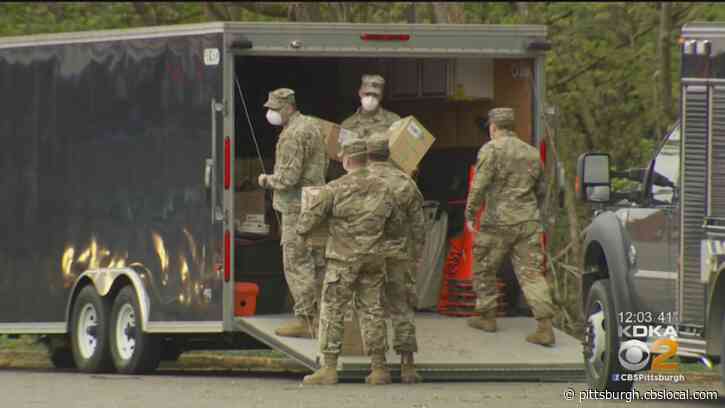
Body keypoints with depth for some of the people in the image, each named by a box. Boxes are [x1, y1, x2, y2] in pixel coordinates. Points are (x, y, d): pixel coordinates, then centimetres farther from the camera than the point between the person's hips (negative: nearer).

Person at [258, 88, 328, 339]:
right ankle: (320, 316, 15)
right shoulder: (310, 126, 13)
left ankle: (305, 321, -8)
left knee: (297, 263, -7)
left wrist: (268, 180, -5)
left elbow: (288, 177, -23)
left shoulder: (292, 135, -18)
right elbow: (324, 164, 22)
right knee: (316, 262, 12)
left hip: (298, 207, -10)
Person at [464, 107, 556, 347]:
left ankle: (487, 317, 23)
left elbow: (479, 186, -14)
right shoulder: (532, 153, 15)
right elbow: (540, 190, 23)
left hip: (498, 222, -5)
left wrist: (470, 215, -6)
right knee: (531, 273, -1)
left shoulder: (492, 150, -6)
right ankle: (545, 326, -13)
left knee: (484, 269, 15)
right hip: (529, 222, 5)